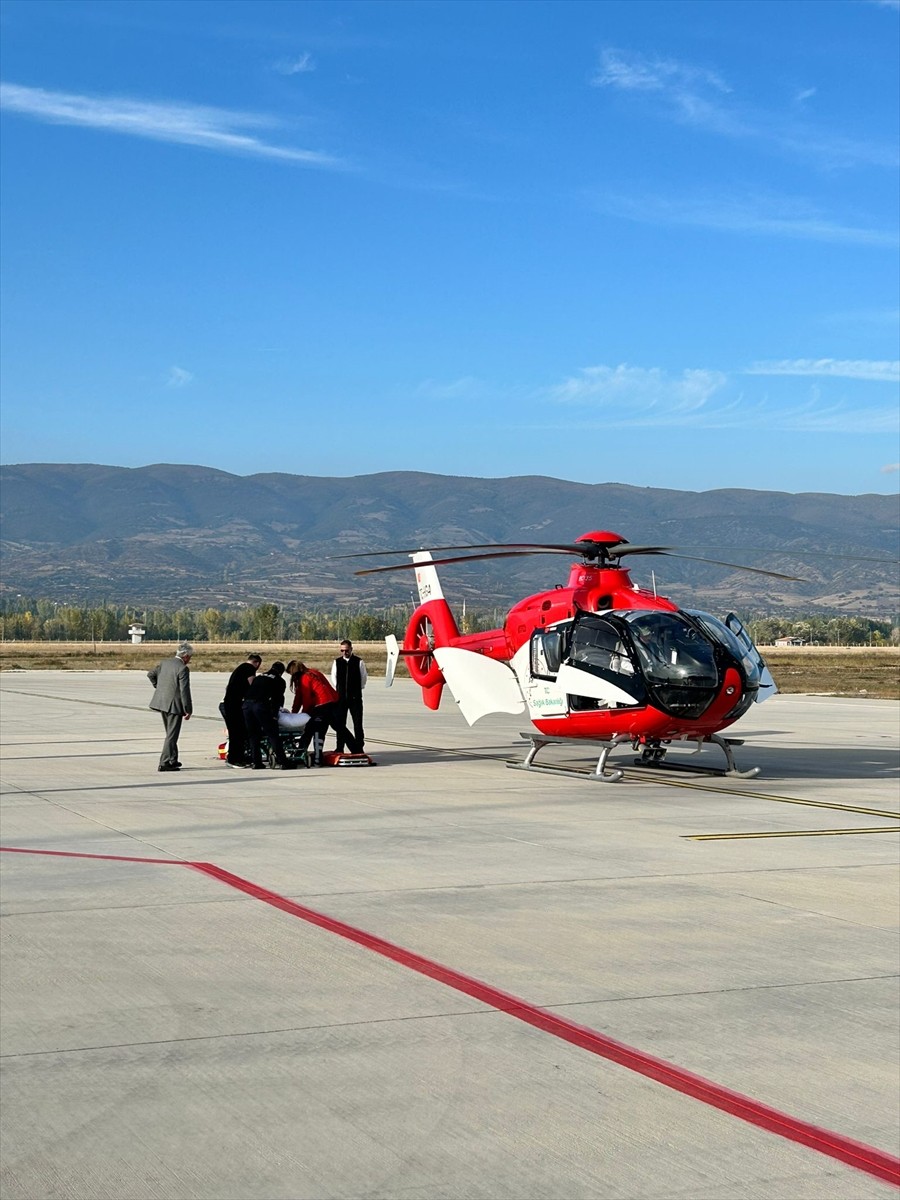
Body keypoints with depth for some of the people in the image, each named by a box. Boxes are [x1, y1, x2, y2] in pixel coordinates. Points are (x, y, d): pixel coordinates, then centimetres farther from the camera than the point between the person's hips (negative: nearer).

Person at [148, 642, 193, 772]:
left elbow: (150, 674, 18)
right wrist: (188, 710, -11)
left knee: (170, 734, 20)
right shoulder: (183, 669, -17)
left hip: (162, 702, 8)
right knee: (171, 735, -1)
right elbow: (184, 691, -18)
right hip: (174, 704, -8)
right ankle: (164, 763, -2)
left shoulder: (164, 663, 5)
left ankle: (172, 761, 28)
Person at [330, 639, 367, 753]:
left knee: (358, 722, 0)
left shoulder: (359, 662, -3)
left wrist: (358, 689, 7)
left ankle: (359, 747, 4)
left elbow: (364, 677, 5)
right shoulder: (337, 662, 5)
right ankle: (339, 747, 13)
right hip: (341, 697, 2)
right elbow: (334, 678, 13)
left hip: (355, 697, -2)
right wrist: (338, 690, 9)